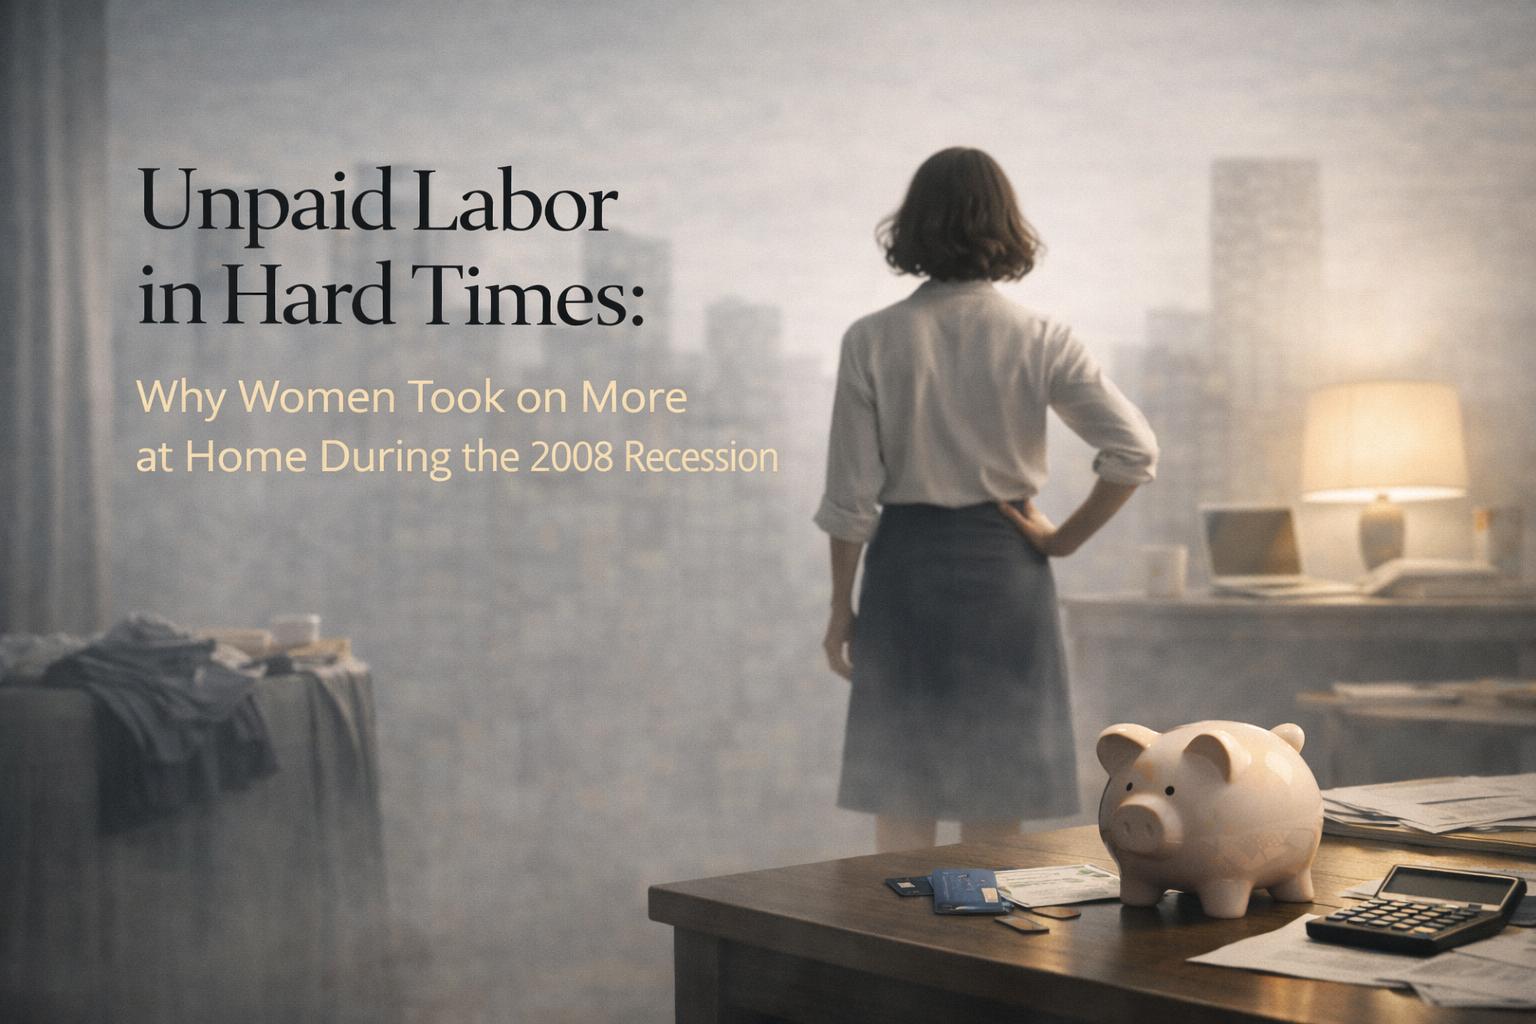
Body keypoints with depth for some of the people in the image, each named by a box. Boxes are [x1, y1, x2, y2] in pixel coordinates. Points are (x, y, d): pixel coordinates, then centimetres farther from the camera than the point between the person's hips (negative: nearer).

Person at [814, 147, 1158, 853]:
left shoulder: (871, 342, -7)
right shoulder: (1039, 341, -6)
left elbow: (851, 496, -5)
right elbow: (1135, 451, -13)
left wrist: (840, 608, 5)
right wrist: (1063, 539, -2)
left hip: (905, 564, 0)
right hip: (1006, 565, 1)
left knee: (901, 799, 9)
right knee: (997, 808, 11)